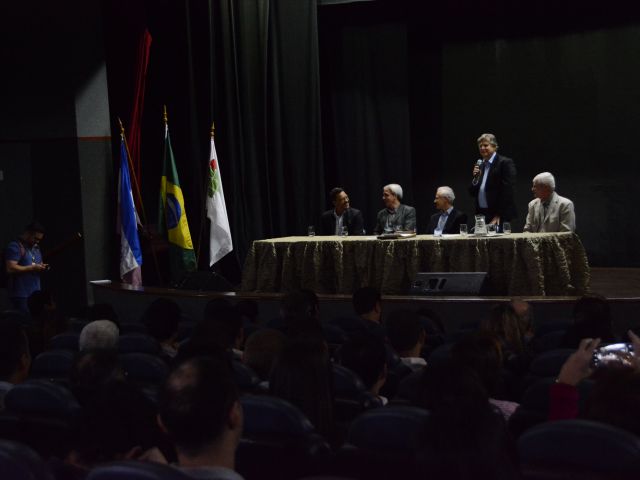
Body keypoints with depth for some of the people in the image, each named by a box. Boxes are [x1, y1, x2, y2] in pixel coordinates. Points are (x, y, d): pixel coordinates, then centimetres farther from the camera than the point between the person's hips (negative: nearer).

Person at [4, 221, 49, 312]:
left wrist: (42, 267, 4)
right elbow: (10, 268, -20)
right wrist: (32, 268, -18)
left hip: (35, 294, 8)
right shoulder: (14, 247, -9)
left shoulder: (35, 248, 18)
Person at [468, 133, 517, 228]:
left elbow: (508, 191, -11)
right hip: (482, 215, 6)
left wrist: (499, 215, -14)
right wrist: (475, 178, -4)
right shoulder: (480, 165, 16)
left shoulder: (505, 163, -5)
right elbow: (472, 193, 15)